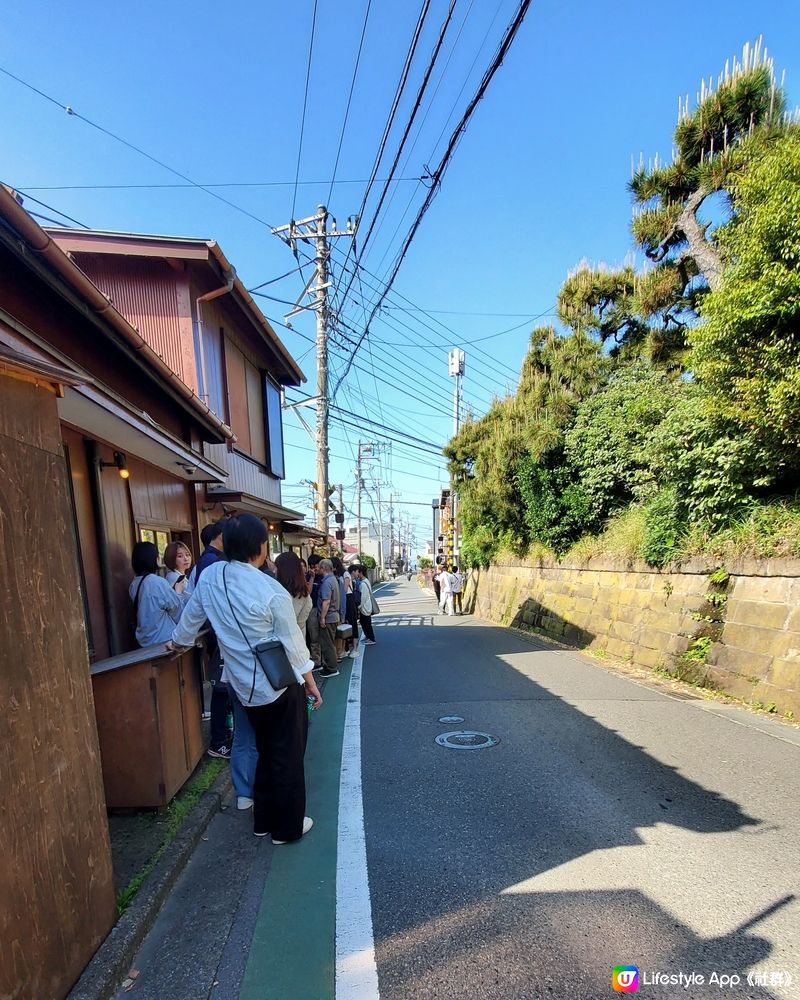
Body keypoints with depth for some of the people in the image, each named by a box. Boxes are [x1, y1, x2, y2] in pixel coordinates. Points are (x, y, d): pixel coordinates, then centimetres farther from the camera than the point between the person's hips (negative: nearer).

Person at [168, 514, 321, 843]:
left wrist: (178, 642, 29)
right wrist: (311, 682, 0)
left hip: (245, 688, 6)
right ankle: (288, 827, 27)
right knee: (287, 756, 12)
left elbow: (191, 616, 9)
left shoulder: (209, 576, -7)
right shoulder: (272, 591, -22)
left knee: (266, 752, 25)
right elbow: (293, 643, -13)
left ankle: (263, 820, 38)